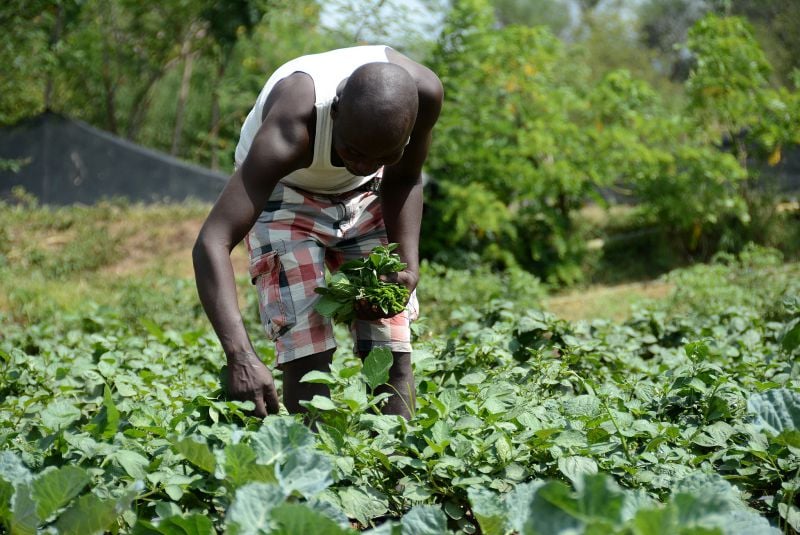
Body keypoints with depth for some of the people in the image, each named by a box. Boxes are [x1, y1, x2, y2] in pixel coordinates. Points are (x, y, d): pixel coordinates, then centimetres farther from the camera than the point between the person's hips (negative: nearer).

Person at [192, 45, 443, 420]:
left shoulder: (423, 93, -28)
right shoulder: (291, 130, -40)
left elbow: (402, 180, -5)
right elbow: (211, 243, -48)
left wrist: (408, 263, -20)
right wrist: (240, 356, -58)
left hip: (365, 195, 4)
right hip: (283, 193, -3)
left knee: (393, 355, -5)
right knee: (308, 355, -17)